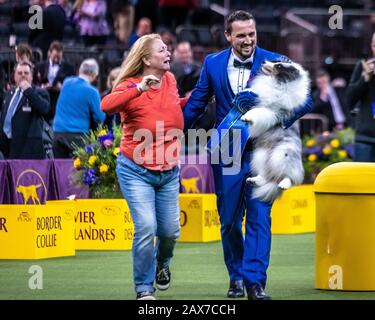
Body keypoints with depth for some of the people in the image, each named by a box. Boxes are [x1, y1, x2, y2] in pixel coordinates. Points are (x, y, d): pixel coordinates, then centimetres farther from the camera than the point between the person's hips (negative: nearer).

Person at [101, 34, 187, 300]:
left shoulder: (170, 80, 2)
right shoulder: (131, 87, -15)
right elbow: (107, 105, -37)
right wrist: (139, 89, -44)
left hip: (169, 172, 5)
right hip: (137, 172, -5)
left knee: (170, 230, 5)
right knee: (146, 227, -16)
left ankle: (162, 264, 40)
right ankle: (144, 288, -1)